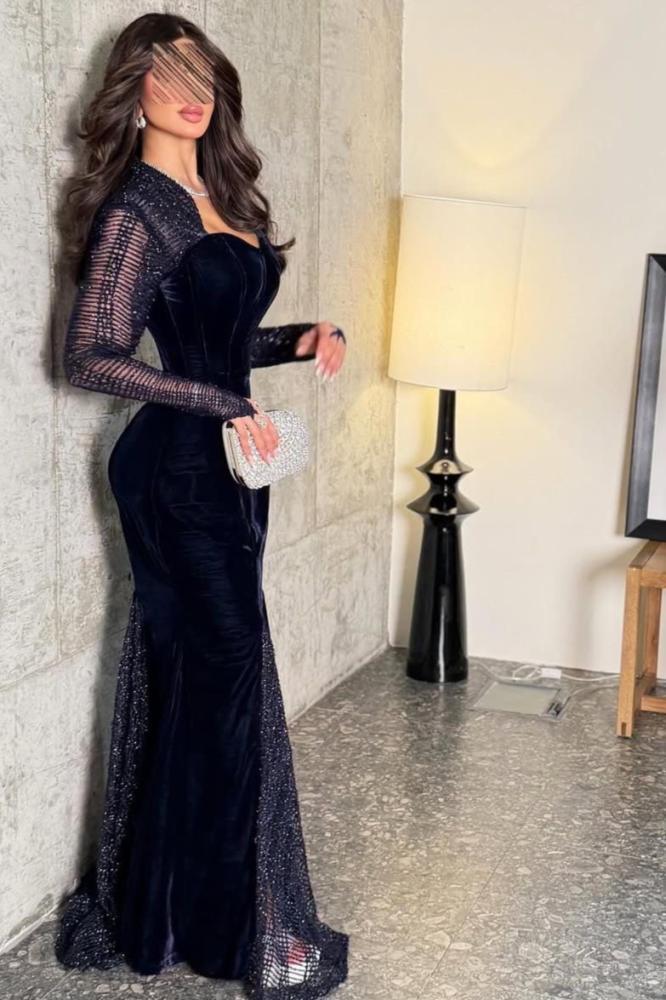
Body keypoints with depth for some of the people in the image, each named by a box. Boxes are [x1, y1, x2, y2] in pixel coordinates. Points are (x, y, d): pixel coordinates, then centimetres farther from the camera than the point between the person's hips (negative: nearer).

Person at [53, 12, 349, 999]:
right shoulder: (138, 208, -12)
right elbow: (92, 355, -17)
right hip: (179, 471, -8)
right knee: (229, 677, -1)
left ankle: (149, 909, 30)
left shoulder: (221, 198, 14)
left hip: (226, 469, 8)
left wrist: (305, 339, 3)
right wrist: (228, 407, -19)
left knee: (185, 679, 14)